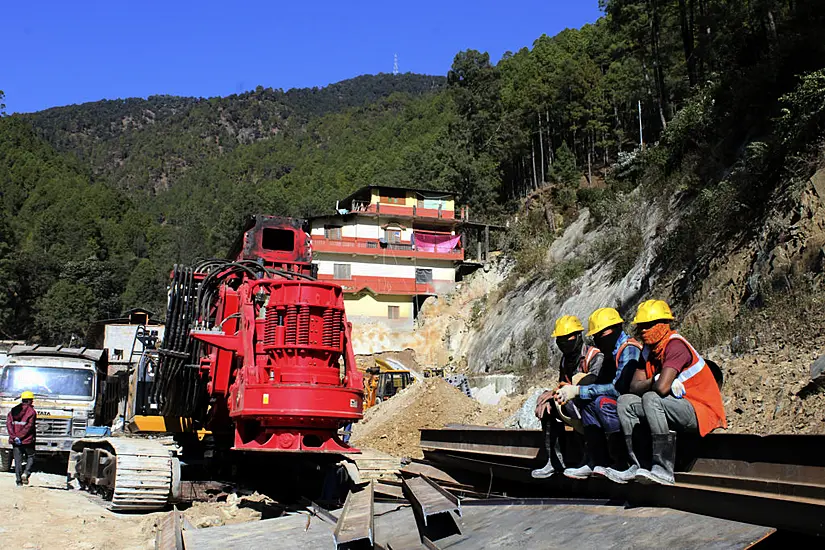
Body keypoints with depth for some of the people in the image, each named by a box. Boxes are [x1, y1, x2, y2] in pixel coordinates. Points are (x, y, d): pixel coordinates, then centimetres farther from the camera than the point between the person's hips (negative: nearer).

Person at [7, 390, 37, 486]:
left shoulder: (14, 410, 9)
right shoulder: (32, 411, -6)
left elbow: (9, 423, -2)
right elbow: (29, 427, -15)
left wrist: (14, 436, -9)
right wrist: (20, 437, -11)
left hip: (16, 442, 4)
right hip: (27, 440, -4)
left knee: (17, 460, 8)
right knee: (30, 457, 12)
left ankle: (19, 480, 6)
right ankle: (26, 473, -9)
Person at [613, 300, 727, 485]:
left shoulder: (676, 345, -18)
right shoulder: (649, 350, 10)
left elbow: (662, 388, -30)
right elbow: (634, 386, 4)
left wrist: (649, 384, -7)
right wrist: (654, 382, -14)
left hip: (702, 411, -9)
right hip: (680, 407, 9)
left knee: (651, 398, -31)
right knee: (625, 401, 1)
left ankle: (663, 470, -32)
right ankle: (638, 466, -5)